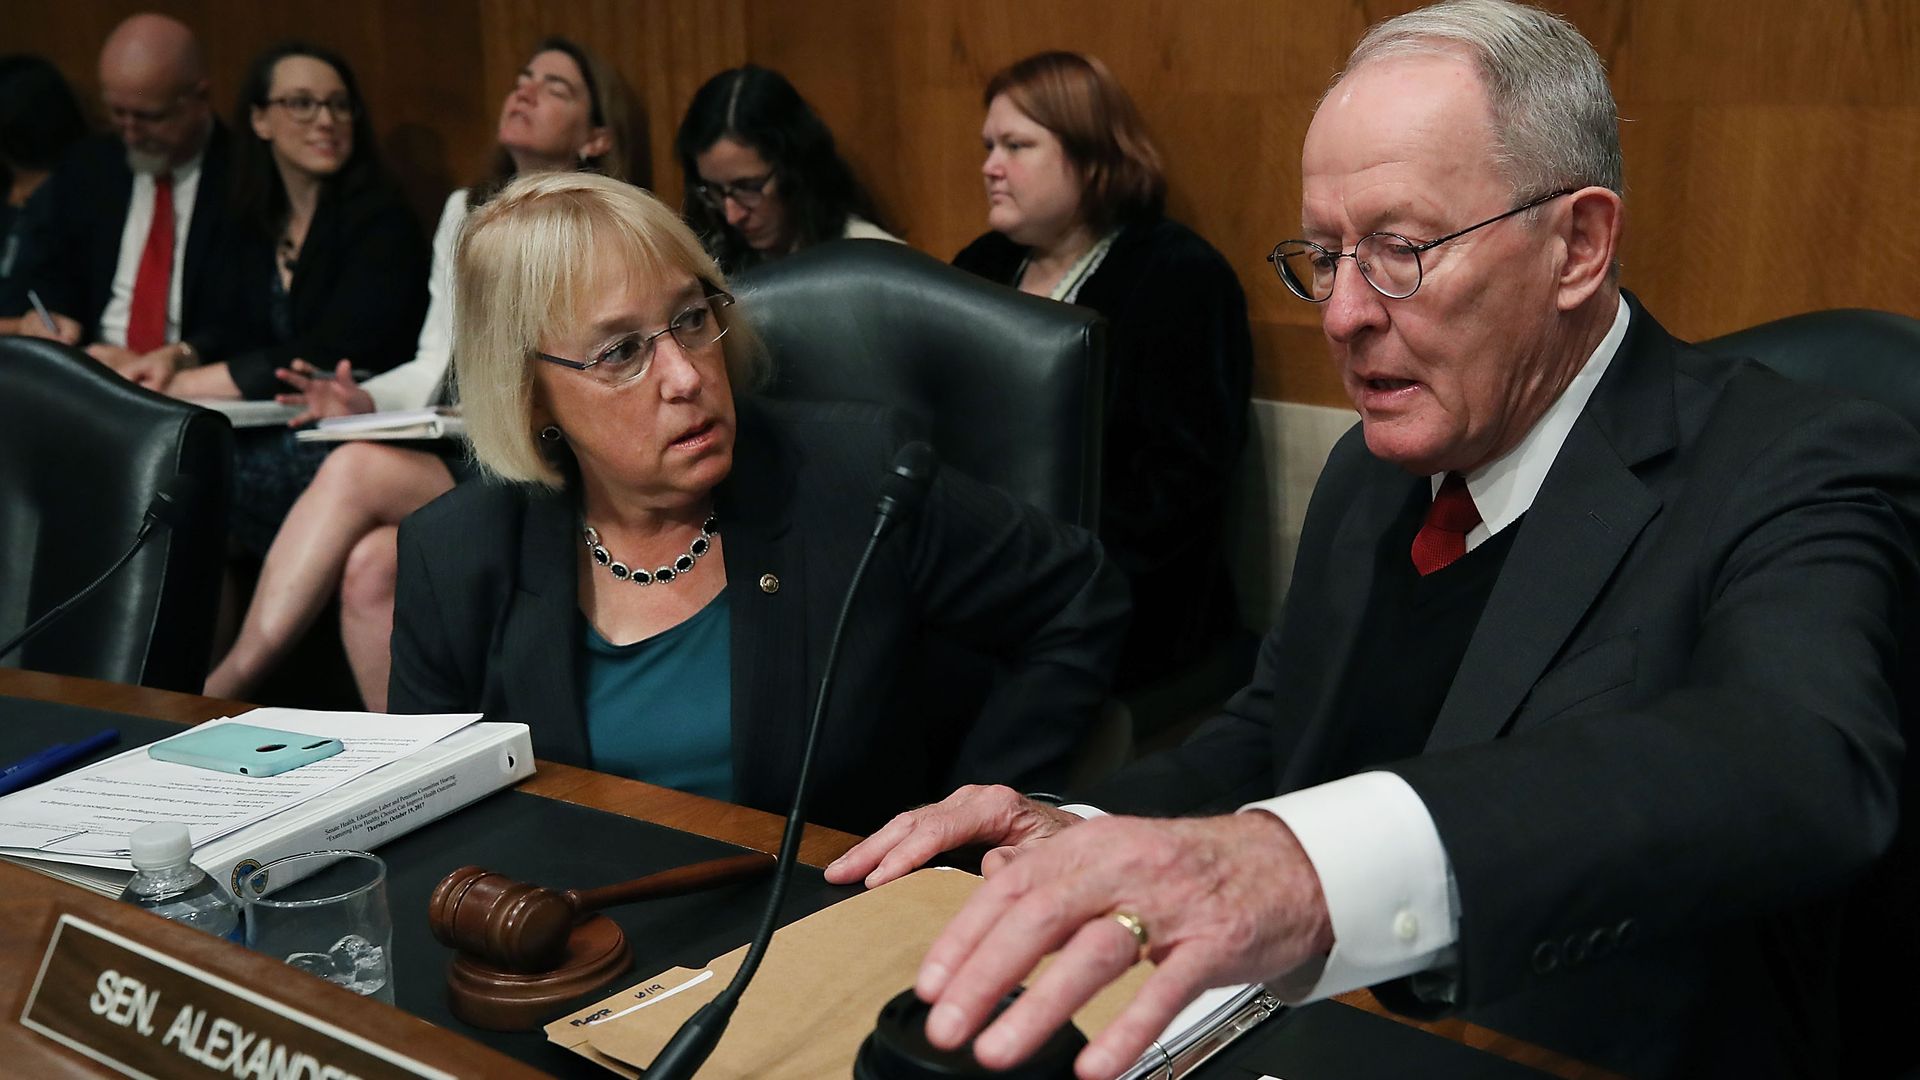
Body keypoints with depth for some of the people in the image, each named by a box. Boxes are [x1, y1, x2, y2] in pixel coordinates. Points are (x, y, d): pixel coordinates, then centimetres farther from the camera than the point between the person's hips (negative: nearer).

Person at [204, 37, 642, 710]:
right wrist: (369, 401, -4)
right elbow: (439, 363, 16)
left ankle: (224, 686, -24)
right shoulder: (466, 212, 19)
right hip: (455, 463, 5)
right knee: (370, 566, -27)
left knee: (357, 469, -28)